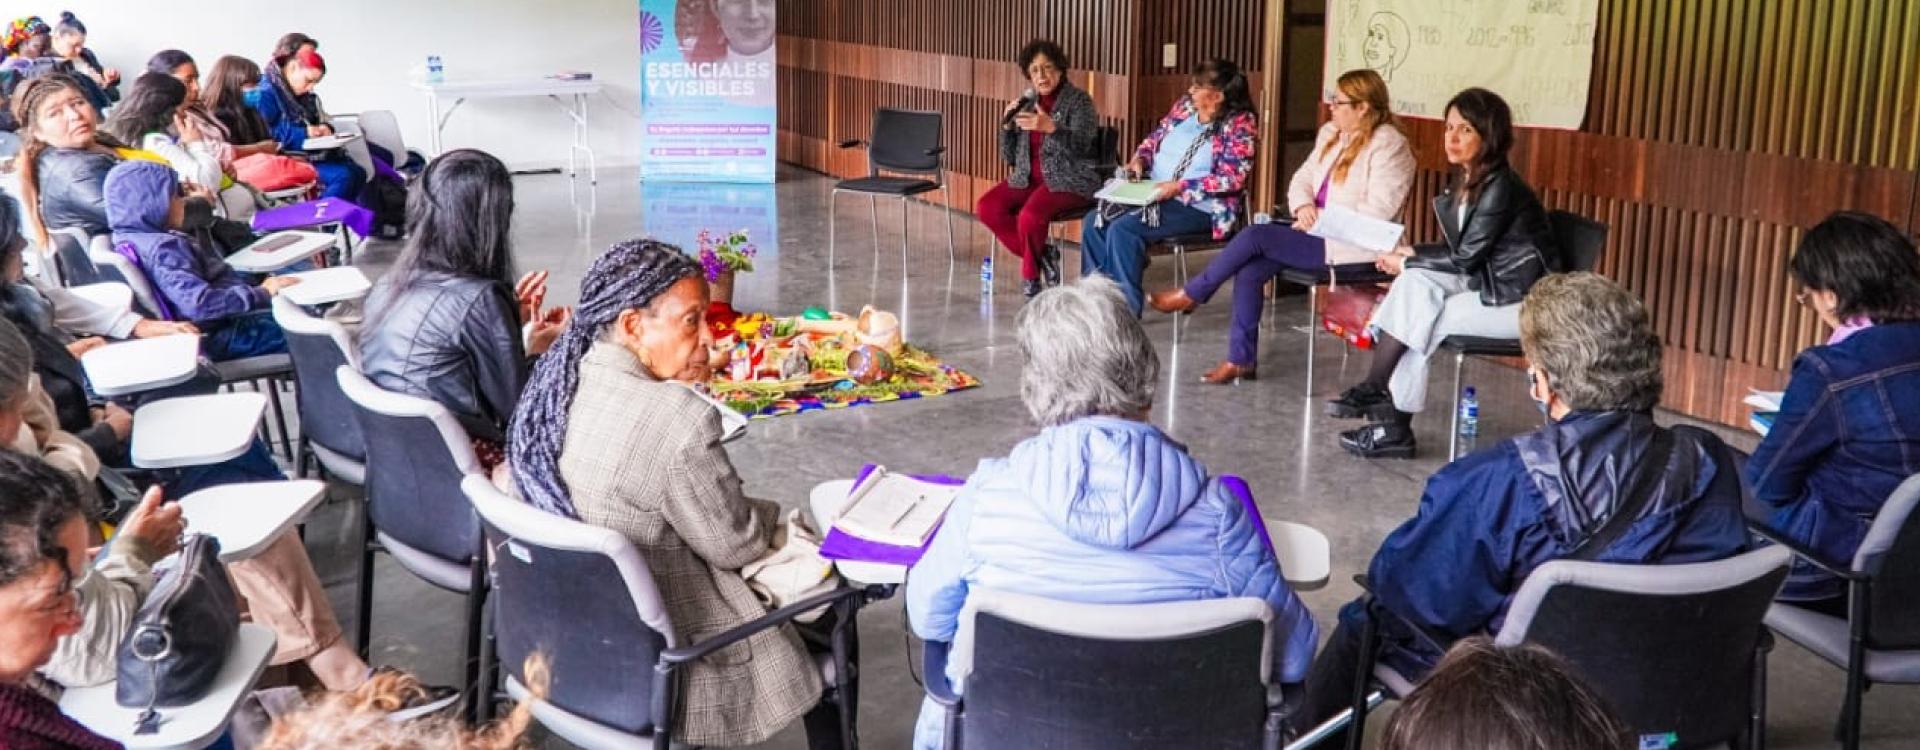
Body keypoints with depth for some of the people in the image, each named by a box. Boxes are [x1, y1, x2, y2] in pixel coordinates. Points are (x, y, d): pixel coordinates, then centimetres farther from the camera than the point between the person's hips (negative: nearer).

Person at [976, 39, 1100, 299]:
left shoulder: (1079, 101, -3)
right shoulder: (1027, 103, 12)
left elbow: (1081, 145, -19)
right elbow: (1010, 158, 13)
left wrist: (1051, 127, -36)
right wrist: (1007, 125, -6)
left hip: (1070, 180, -6)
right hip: (1029, 178, 6)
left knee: (1030, 216, -33)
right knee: (987, 208, -19)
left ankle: (1030, 274, -5)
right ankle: (1041, 256, -7)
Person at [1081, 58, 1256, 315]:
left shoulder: (1238, 124, -11)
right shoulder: (1185, 106, 8)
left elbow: (1232, 179, -18)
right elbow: (1154, 139, 20)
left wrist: (1180, 186, -23)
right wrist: (1138, 160, -2)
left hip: (1198, 207, -8)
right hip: (1154, 195, 8)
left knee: (1123, 229, -27)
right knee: (1095, 222, -11)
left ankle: (1126, 310, -19)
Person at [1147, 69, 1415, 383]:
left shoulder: (1389, 146, -12)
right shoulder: (1331, 133, 14)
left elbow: (1379, 210, -20)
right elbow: (1303, 178, 15)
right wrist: (1303, 206, -8)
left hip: (1351, 248, -8)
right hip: (1316, 233, 8)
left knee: (1255, 236, -19)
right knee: (1249, 270, -14)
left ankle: (1192, 294, 0)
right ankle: (1241, 360, -6)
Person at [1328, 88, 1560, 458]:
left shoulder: (1501, 188, -20)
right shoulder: (1468, 181, 8)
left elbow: (1466, 257, -18)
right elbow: (1463, 254, 11)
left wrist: (1407, 263, -8)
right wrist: (1411, 255, -2)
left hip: (1521, 301, -8)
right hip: (1487, 284, 8)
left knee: (1420, 319, -19)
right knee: (1416, 282, -12)